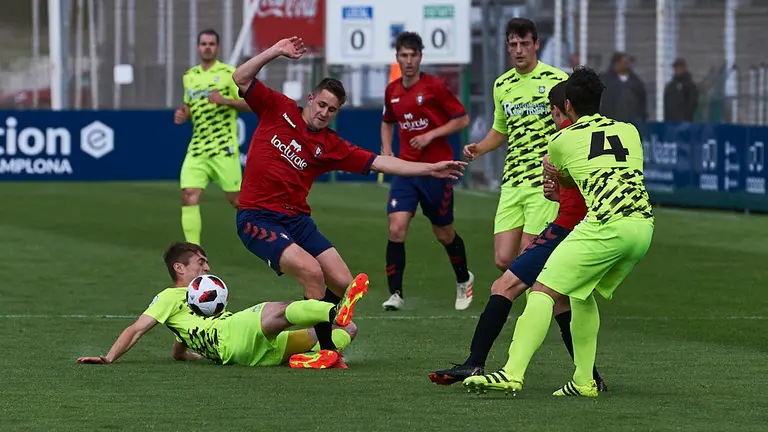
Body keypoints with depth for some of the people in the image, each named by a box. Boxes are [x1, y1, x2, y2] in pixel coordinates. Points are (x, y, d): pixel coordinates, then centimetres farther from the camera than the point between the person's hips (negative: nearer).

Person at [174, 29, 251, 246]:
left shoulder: (228, 73, -3)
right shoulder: (189, 77, 14)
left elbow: (250, 104, -5)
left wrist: (225, 100, -20)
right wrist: (183, 114, 6)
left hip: (223, 148, -4)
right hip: (197, 148, 4)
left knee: (236, 199, -1)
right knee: (189, 196, -11)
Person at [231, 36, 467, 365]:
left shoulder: (331, 146, 9)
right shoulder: (278, 110, 1)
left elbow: (379, 163, 7)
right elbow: (241, 79, -3)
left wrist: (430, 169, 2)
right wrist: (275, 52, -12)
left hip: (297, 219, 6)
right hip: (258, 218, -6)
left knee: (341, 282, -2)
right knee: (311, 271, -24)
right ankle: (327, 349, -11)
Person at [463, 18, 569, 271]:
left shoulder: (557, 79, -5)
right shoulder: (502, 85, 13)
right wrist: (479, 149, 9)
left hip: (545, 182, -5)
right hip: (512, 182, 5)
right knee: (503, 260, -1)